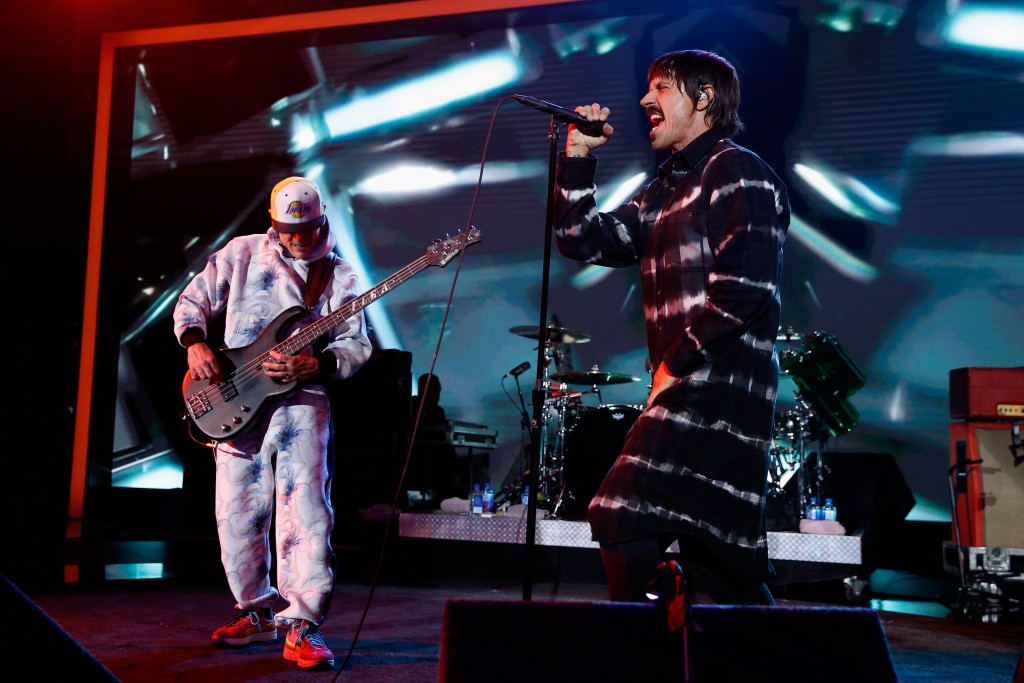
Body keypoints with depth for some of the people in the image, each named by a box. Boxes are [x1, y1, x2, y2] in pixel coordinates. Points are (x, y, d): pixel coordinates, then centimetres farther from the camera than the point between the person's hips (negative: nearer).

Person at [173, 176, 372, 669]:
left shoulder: (338, 275, 7)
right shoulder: (242, 253, 11)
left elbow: (357, 345, 2)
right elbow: (192, 300, 13)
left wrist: (315, 365, -18)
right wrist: (195, 345, -6)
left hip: (301, 399, -2)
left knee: (305, 509, -15)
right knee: (237, 514, 7)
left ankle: (302, 625, -11)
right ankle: (258, 611, 24)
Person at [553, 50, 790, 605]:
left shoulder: (737, 173, -6)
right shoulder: (665, 190, 21)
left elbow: (744, 290, -17)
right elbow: (582, 240, 20)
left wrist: (677, 362, -14)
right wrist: (578, 157, 13)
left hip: (718, 383, -9)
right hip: (689, 390, 9)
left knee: (622, 519, -16)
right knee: (725, 557, 13)